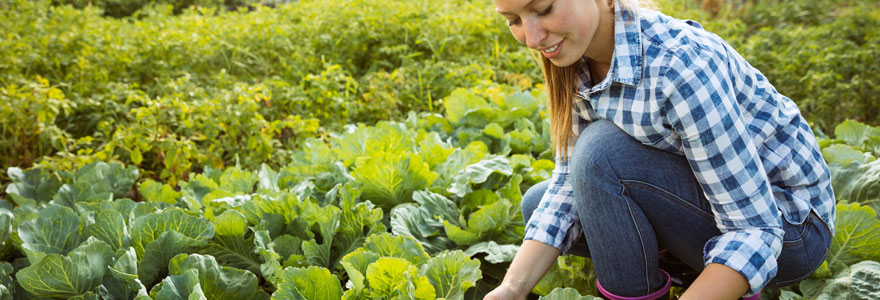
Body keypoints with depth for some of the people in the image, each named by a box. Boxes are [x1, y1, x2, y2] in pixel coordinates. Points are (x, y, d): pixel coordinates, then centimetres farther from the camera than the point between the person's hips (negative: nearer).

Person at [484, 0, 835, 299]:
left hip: (787, 224, -8)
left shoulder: (681, 65, -31)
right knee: (537, 203, 5)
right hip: (708, 201, 8)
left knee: (603, 152, -28)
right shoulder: (578, 63, -7)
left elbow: (756, 229, -29)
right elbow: (568, 185, -6)